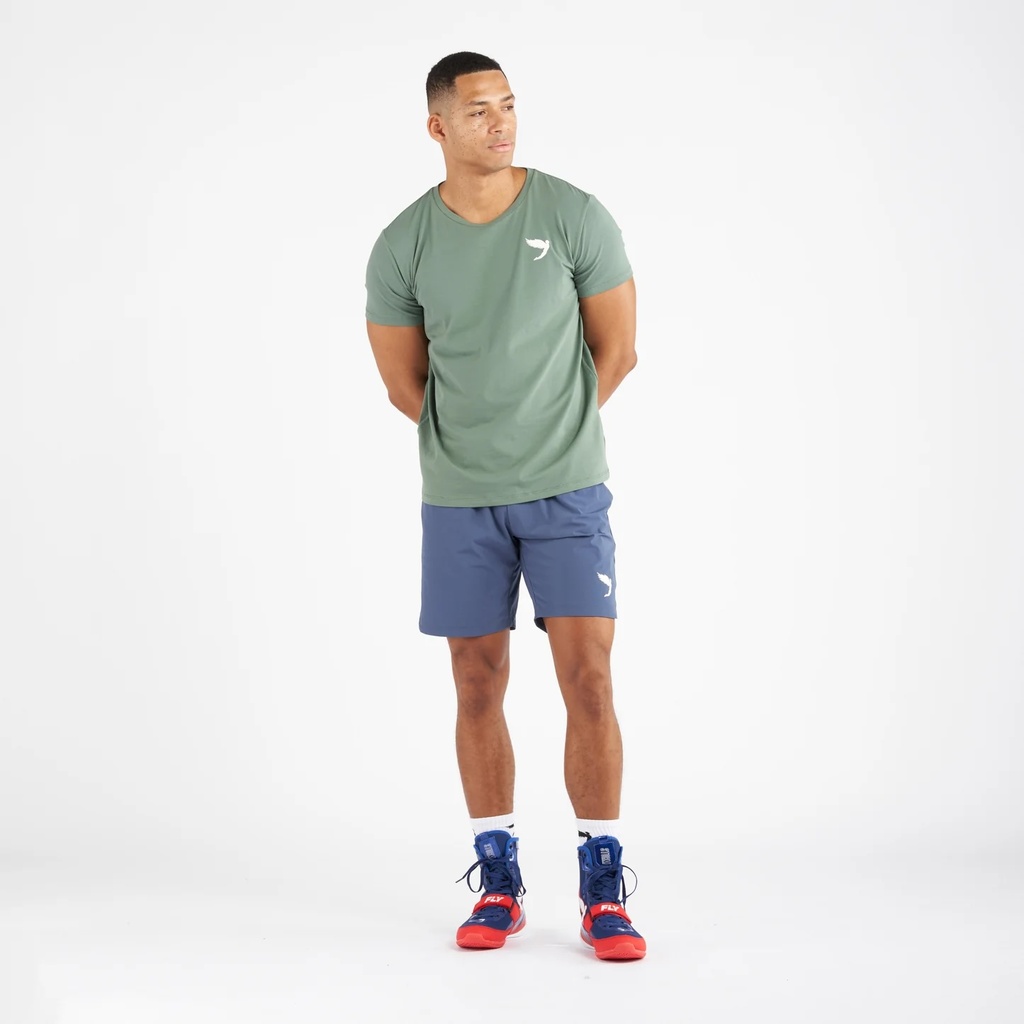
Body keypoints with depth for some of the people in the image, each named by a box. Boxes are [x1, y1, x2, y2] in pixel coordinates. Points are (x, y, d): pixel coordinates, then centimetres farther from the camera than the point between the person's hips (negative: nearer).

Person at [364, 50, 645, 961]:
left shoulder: (576, 218, -6)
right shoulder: (403, 248, -3)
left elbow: (617, 350, 3)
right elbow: (404, 381, 8)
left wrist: (550, 436, 10)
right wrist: (477, 448, 11)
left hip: (568, 492, -1)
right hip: (459, 501, 2)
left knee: (588, 680, -6)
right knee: (479, 688, 7)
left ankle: (604, 891, 5)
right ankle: (498, 883, 20)